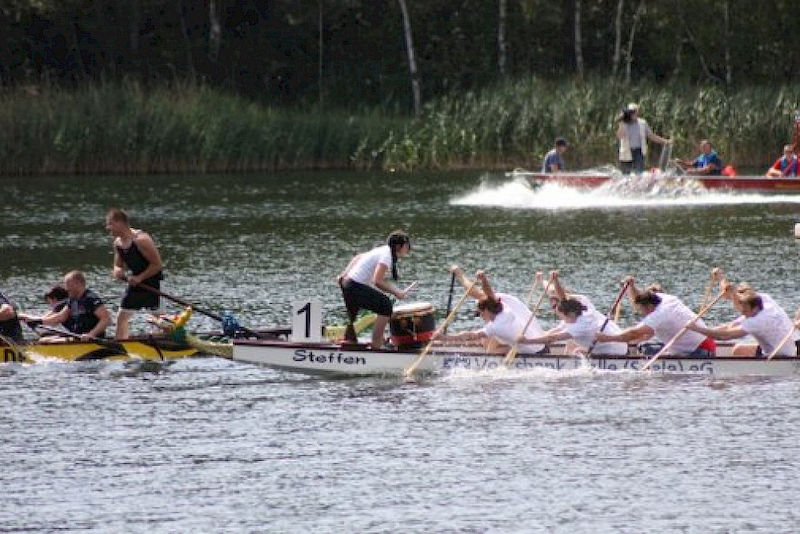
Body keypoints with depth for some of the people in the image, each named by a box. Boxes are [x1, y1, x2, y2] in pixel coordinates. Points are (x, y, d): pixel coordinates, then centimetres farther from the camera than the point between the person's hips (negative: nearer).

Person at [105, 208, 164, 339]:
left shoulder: (140, 239, -24)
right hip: (135, 281, 9)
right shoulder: (118, 243, 1)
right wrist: (117, 271, -13)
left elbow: (157, 264, -22)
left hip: (151, 281, -9)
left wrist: (140, 278, -24)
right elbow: (118, 265, 13)